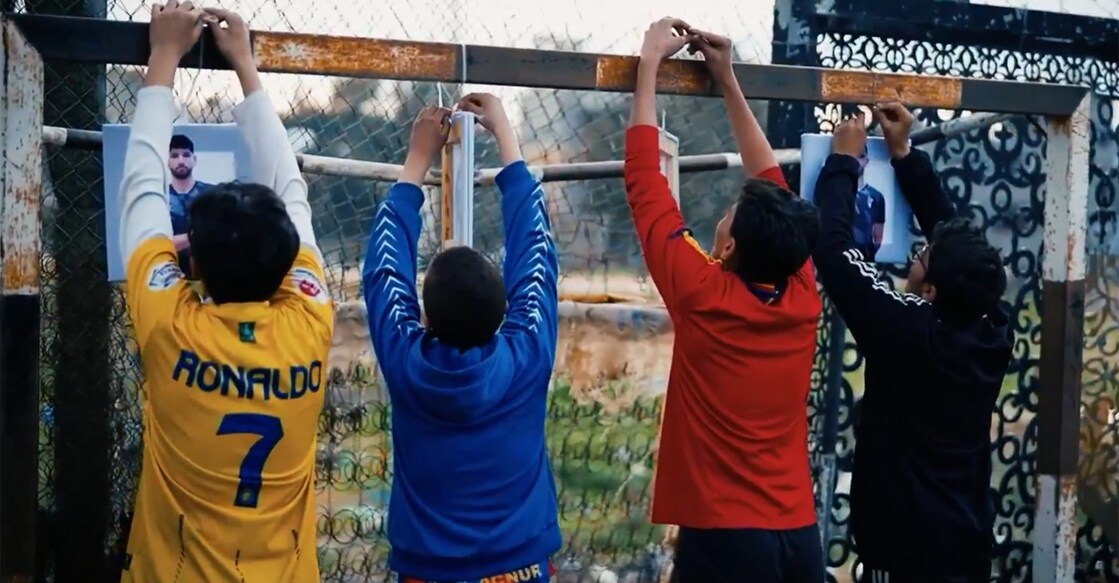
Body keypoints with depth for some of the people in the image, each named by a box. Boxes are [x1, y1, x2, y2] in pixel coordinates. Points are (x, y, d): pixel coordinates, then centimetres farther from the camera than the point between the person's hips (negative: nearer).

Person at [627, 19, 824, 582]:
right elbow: (772, 188, 12)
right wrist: (727, 80, 15)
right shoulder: (802, 298, -2)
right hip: (799, 537, 5)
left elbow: (643, 179, -7)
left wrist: (650, 62, 2)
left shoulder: (704, 297, -14)